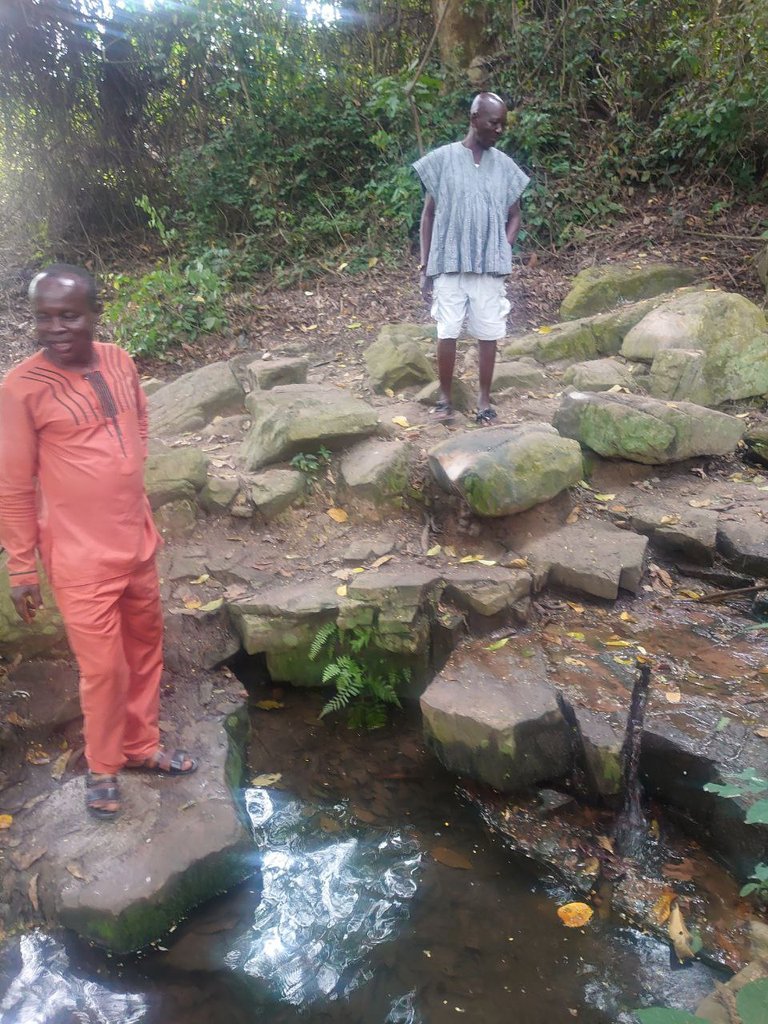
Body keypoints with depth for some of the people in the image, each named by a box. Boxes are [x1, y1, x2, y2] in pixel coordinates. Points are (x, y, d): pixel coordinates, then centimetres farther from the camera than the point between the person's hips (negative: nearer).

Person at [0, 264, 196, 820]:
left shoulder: (120, 363, 0)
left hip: (138, 543, 6)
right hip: (81, 559, -5)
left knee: (146, 652, 18)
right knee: (104, 668, 5)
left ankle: (141, 746, 40)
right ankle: (102, 767, 31)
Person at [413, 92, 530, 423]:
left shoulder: (505, 165, 8)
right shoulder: (442, 158, 0)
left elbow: (514, 216, 15)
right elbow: (428, 214, 3)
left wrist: (503, 252, -2)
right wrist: (425, 265, 0)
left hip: (491, 266, 2)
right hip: (448, 264, -2)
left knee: (488, 334, 3)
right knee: (447, 332, 0)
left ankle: (484, 399, 14)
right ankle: (444, 397, 15)